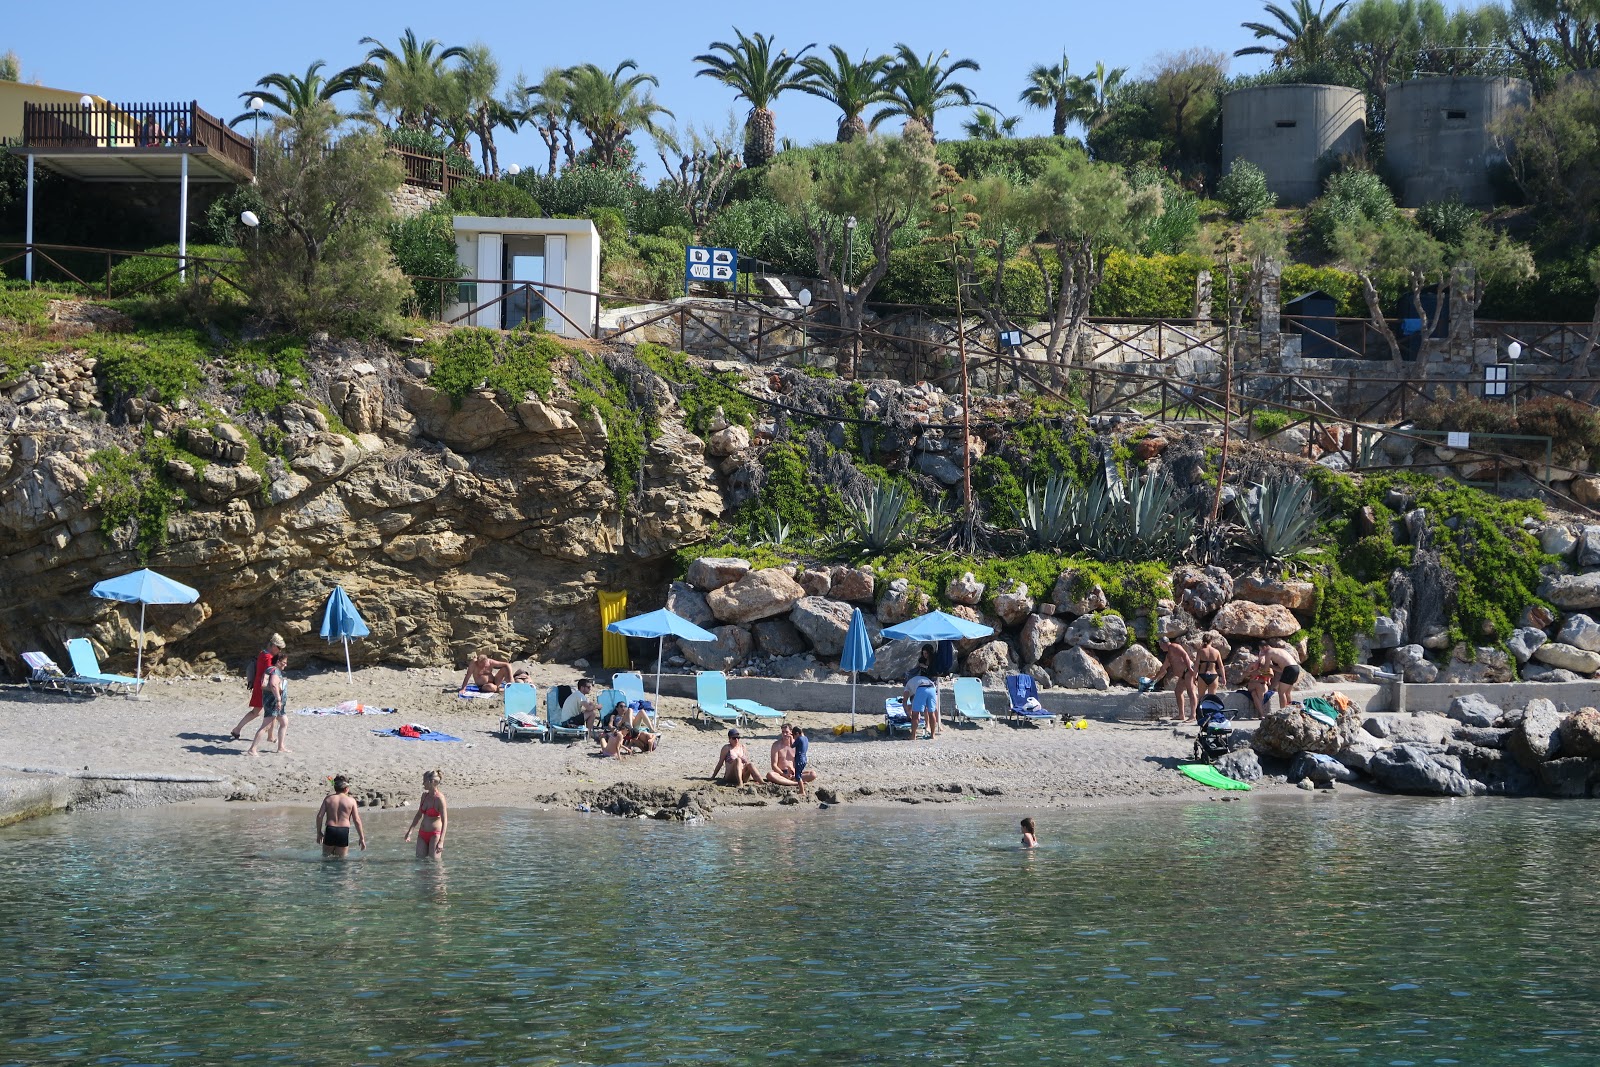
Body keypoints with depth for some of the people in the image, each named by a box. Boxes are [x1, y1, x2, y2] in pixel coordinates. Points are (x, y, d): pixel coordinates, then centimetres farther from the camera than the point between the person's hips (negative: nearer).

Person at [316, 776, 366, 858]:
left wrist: (319, 832, 11)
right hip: (344, 832, -1)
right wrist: (362, 838, 4)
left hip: (330, 830, 1)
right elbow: (357, 821, -2)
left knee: (325, 856, 16)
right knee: (340, 859, 9)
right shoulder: (351, 800, 0)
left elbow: (319, 816, -1)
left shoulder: (328, 799, 5)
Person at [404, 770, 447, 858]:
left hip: (435, 834, -7)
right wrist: (410, 831, 16)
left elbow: (444, 822, -19)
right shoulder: (425, 795, 5)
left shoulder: (439, 798, -16)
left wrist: (441, 841, -26)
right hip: (422, 834, 7)